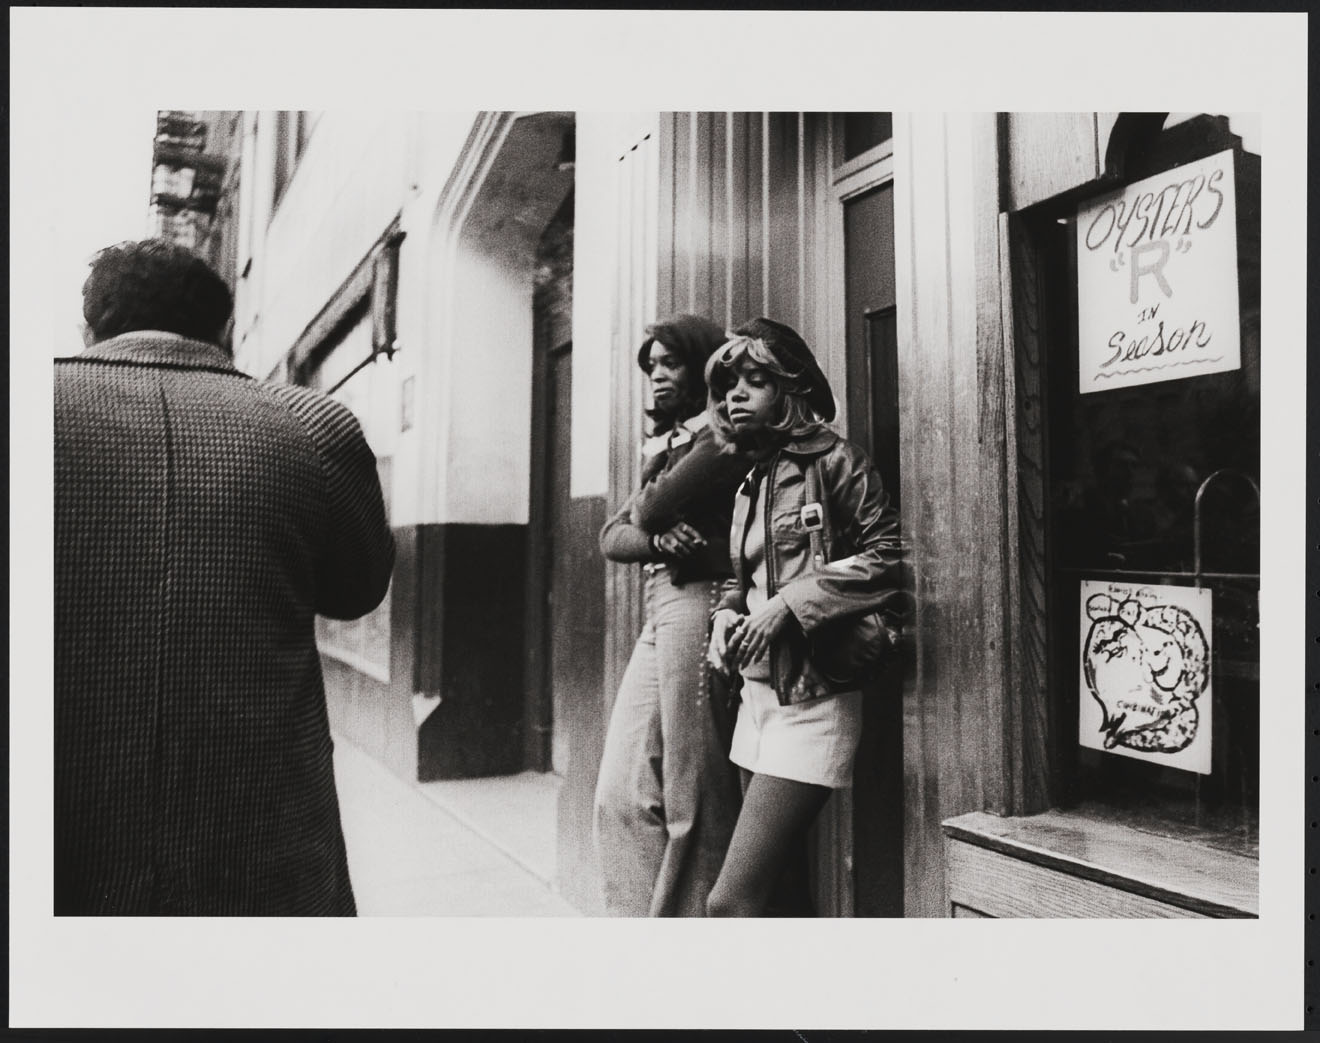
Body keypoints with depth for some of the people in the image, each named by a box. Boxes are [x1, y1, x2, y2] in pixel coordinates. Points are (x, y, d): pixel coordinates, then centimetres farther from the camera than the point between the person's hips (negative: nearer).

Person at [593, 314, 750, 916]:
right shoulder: (666, 441, 23)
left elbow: (649, 511, -14)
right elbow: (612, 537, 13)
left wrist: (650, 497, 10)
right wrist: (660, 539, -10)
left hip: (697, 606, -9)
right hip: (657, 615, 9)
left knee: (693, 799, -2)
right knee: (622, 794, 8)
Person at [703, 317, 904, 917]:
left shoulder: (832, 459, -7)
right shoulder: (750, 479, 16)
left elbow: (889, 553, -14)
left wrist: (791, 602, -19)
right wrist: (728, 614, 2)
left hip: (812, 702, -8)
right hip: (757, 693, 8)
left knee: (730, 902, -10)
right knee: (765, 891, 16)